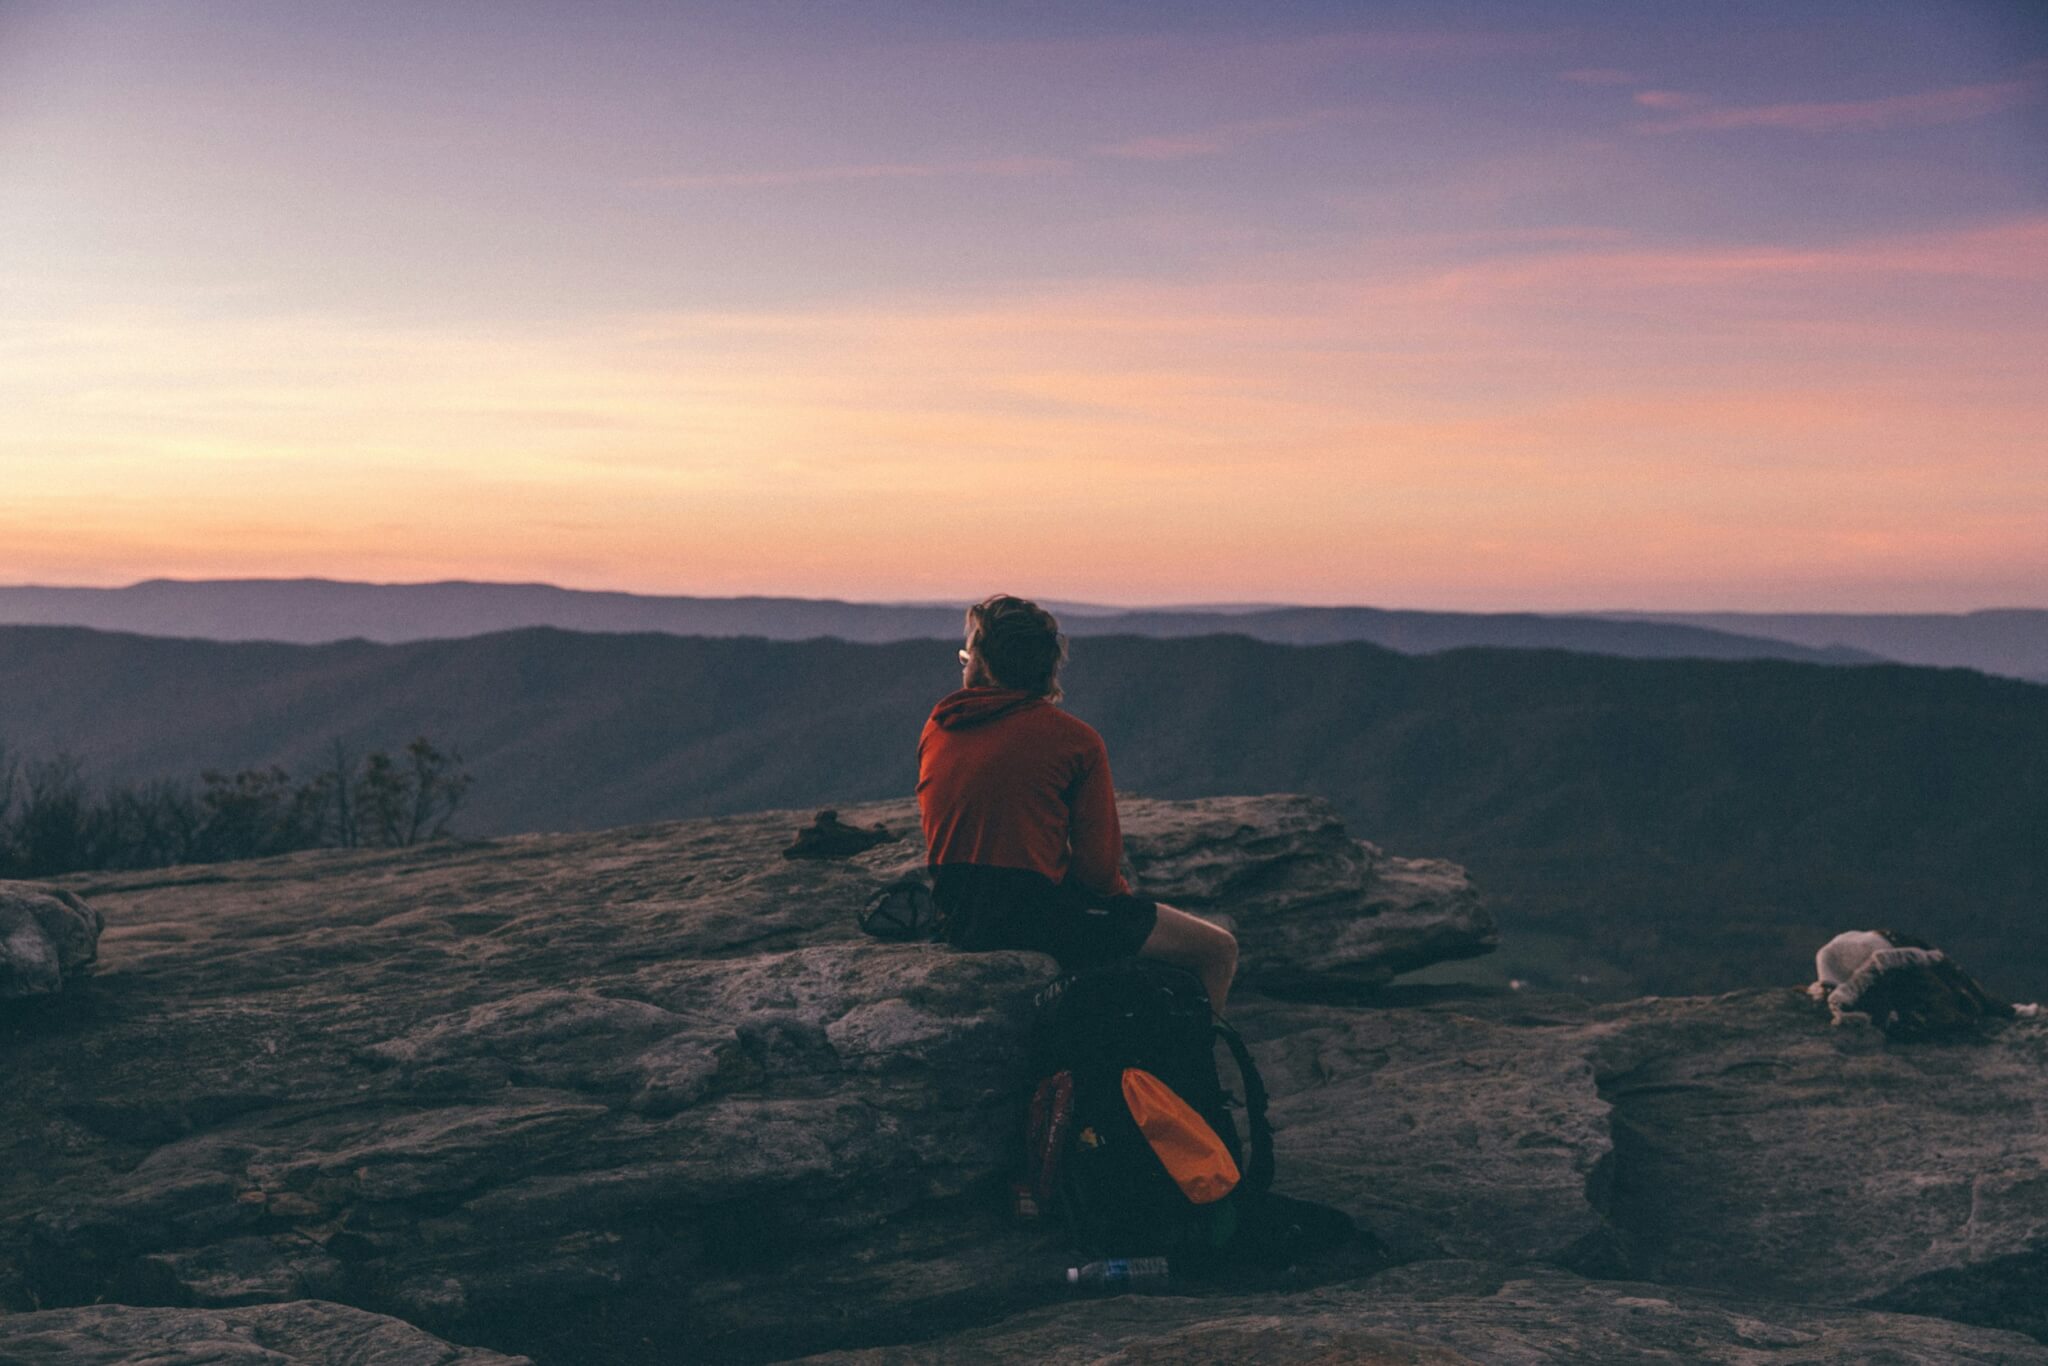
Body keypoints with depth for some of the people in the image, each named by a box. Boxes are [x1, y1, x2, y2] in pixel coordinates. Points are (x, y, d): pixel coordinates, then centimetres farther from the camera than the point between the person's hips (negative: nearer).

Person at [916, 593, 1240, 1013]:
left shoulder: (935, 729, 5)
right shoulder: (1075, 738, -10)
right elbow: (1099, 865, -11)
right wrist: (1122, 894, 12)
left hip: (958, 921, 7)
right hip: (1038, 917, -7)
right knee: (1219, 950, 5)